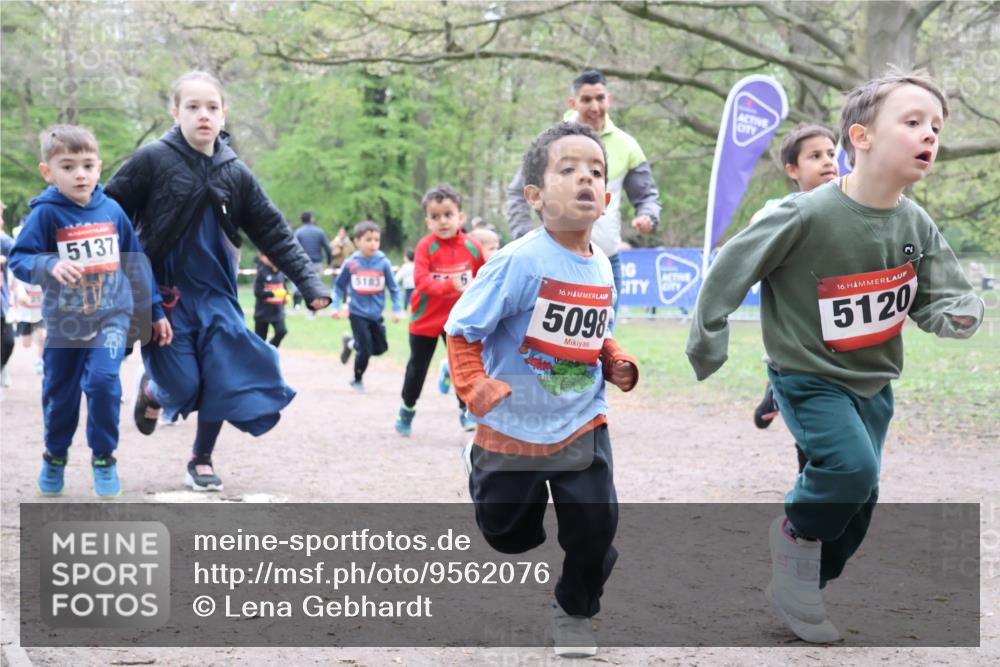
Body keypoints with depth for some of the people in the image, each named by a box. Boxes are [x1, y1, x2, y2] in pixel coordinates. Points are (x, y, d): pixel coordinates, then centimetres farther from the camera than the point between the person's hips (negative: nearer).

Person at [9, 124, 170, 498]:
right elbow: (19, 259, -14)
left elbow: (136, 265, 8)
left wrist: (155, 311, 12)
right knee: (59, 394, 10)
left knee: (102, 380, -19)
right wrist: (51, 266, -34)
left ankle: (104, 458, 0)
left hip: (111, 316, 0)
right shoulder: (46, 214, -10)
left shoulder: (112, 211, -1)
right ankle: (55, 457, 36)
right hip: (64, 323, 0)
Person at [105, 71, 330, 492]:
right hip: (163, 294, -3)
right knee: (182, 386, -7)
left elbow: (274, 234, 3)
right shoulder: (152, 160, -9)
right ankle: (152, 391, 32)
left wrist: (310, 283, -2)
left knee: (224, 380, -3)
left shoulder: (235, 173, 1)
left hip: (215, 295, 3)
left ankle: (201, 460, 20)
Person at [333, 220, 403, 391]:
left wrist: (397, 309, -5)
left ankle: (351, 343, 35)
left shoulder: (383, 262, -7)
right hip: (358, 314, -3)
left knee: (380, 348, 9)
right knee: (366, 350, -4)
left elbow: (394, 288, 1)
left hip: (376, 314, 3)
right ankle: (357, 380, 22)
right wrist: (335, 306, -4)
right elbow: (339, 286, 3)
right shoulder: (351, 264, -9)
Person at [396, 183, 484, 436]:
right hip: (425, 319, -1)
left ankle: (466, 410, 9)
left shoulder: (471, 247, -8)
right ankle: (407, 410, 31)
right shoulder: (426, 247, -18)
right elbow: (421, 280, -29)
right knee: (418, 366, 12)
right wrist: (450, 286, -42)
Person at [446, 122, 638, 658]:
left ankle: (574, 613, 21)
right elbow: (461, 330, -15)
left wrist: (617, 364, -2)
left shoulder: (601, 268, 0)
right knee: (510, 534, 8)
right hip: (514, 426, -4)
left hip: (581, 424, 4)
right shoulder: (520, 261, -20)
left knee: (595, 526, -3)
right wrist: (474, 387, -27)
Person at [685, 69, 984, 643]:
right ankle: (796, 535, 6)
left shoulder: (916, 225, -7)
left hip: (873, 379, 6)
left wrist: (960, 313, -26)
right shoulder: (810, 216, -24)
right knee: (851, 467, -25)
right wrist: (708, 338, -11)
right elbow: (732, 267, -15)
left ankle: (801, 592, 32)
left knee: (858, 497, 12)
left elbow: (942, 296, -2)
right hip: (809, 375, -6)